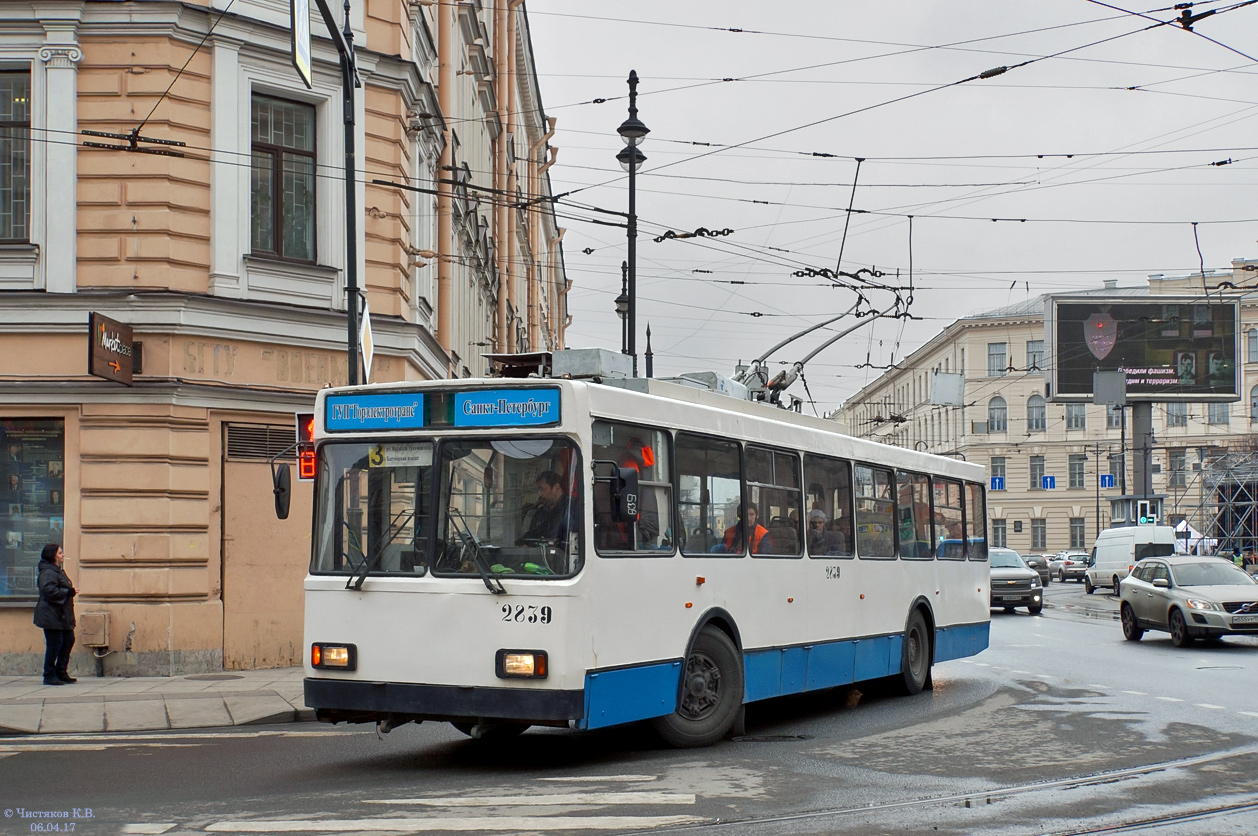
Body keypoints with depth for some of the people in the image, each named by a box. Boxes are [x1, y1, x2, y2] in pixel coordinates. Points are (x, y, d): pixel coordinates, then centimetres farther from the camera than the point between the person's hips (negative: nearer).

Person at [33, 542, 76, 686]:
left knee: (68, 640, 13)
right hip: (52, 616, -11)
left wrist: (71, 591, 12)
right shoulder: (48, 572, -16)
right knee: (54, 645, -6)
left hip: (62, 615, 11)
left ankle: (61, 673, 21)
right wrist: (69, 592, -20)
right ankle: (49, 676, 2)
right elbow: (49, 591, -27)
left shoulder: (58, 570, 18)